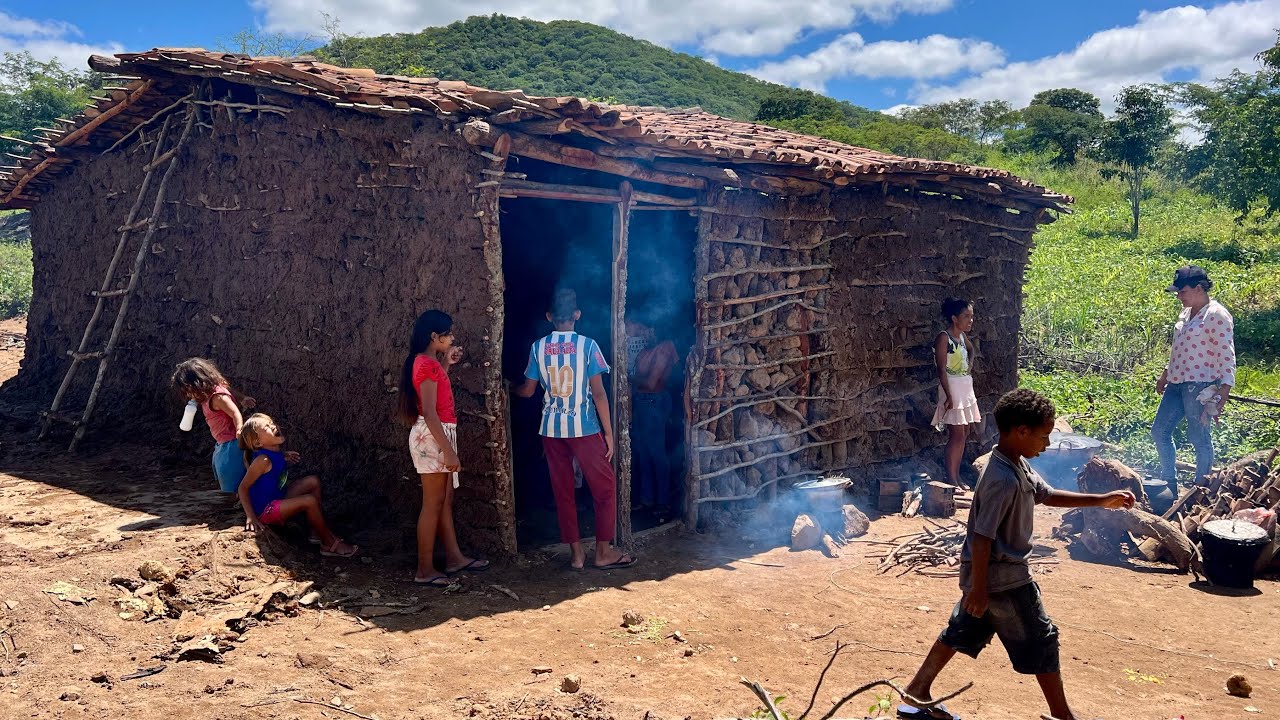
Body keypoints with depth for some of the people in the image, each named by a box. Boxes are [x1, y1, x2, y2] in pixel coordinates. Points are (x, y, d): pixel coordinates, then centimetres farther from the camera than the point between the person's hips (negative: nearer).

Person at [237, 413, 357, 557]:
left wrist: (284, 457, 8)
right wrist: (250, 517, -24)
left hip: (278, 498, 10)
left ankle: (317, 532, 10)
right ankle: (329, 544, -7)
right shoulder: (263, 461, -25)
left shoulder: (277, 454, 0)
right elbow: (243, 487, -21)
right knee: (309, 501, -24)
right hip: (265, 510, -10)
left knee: (313, 481, 9)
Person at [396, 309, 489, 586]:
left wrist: (446, 364, 20)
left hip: (439, 435, 10)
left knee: (446, 500, 15)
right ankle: (424, 570, 4)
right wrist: (448, 450, -22)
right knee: (433, 504, -3)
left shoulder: (429, 362, 12)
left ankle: (454, 558, 25)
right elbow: (429, 413, -22)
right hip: (432, 438, -10)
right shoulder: (426, 364, -18)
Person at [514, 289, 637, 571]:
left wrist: (511, 388, 31)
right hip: (584, 428, -4)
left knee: (563, 492, 9)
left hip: (551, 430, 4)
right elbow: (598, 393, -10)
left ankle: (576, 553, 12)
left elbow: (528, 390, 8)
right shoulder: (587, 345, -8)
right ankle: (603, 552, 9)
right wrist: (608, 431, -3)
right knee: (605, 487, 7)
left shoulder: (539, 347, 2)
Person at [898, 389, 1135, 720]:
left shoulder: (1018, 466, 3)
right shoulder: (1003, 480, -28)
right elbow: (982, 538, -26)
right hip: (1003, 579, -10)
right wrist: (979, 590, -21)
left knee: (961, 632, 17)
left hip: (986, 573, 10)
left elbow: (1047, 495, 18)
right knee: (1041, 641, 7)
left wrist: (1100, 501, 14)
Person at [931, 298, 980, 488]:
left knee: (963, 434, 10)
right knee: (956, 435, -9)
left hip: (966, 387, 9)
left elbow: (971, 349, 33)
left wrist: (970, 364, 13)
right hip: (952, 388, -9)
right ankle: (951, 480, -2)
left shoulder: (962, 335, 10)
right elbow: (942, 369, -19)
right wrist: (949, 396, -22)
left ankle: (957, 477, 17)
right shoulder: (943, 338, -15)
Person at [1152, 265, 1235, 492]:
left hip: (1200, 385, -9)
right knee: (1159, 431, 8)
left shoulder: (1216, 315, -12)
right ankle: (1169, 485, 19)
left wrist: (1225, 388, -21)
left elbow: (1226, 354, -15)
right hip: (1177, 383, 9)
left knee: (1199, 437, -1)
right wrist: (1165, 375, 27)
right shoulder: (1186, 313, 15)